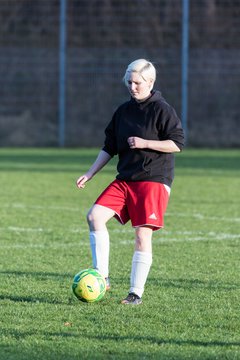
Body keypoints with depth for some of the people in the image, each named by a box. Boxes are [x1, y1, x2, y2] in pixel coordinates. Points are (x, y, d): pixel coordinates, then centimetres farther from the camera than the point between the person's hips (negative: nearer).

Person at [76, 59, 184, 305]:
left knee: (142, 234, -8)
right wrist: (89, 175, 11)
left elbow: (177, 143, -9)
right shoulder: (123, 111, 13)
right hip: (124, 180, 6)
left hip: (154, 181, -6)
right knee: (95, 216, -11)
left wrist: (145, 143, -17)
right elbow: (109, 148, 19)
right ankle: (102, 277, -8)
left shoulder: (162, 110, -5)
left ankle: (136, 293, 0)